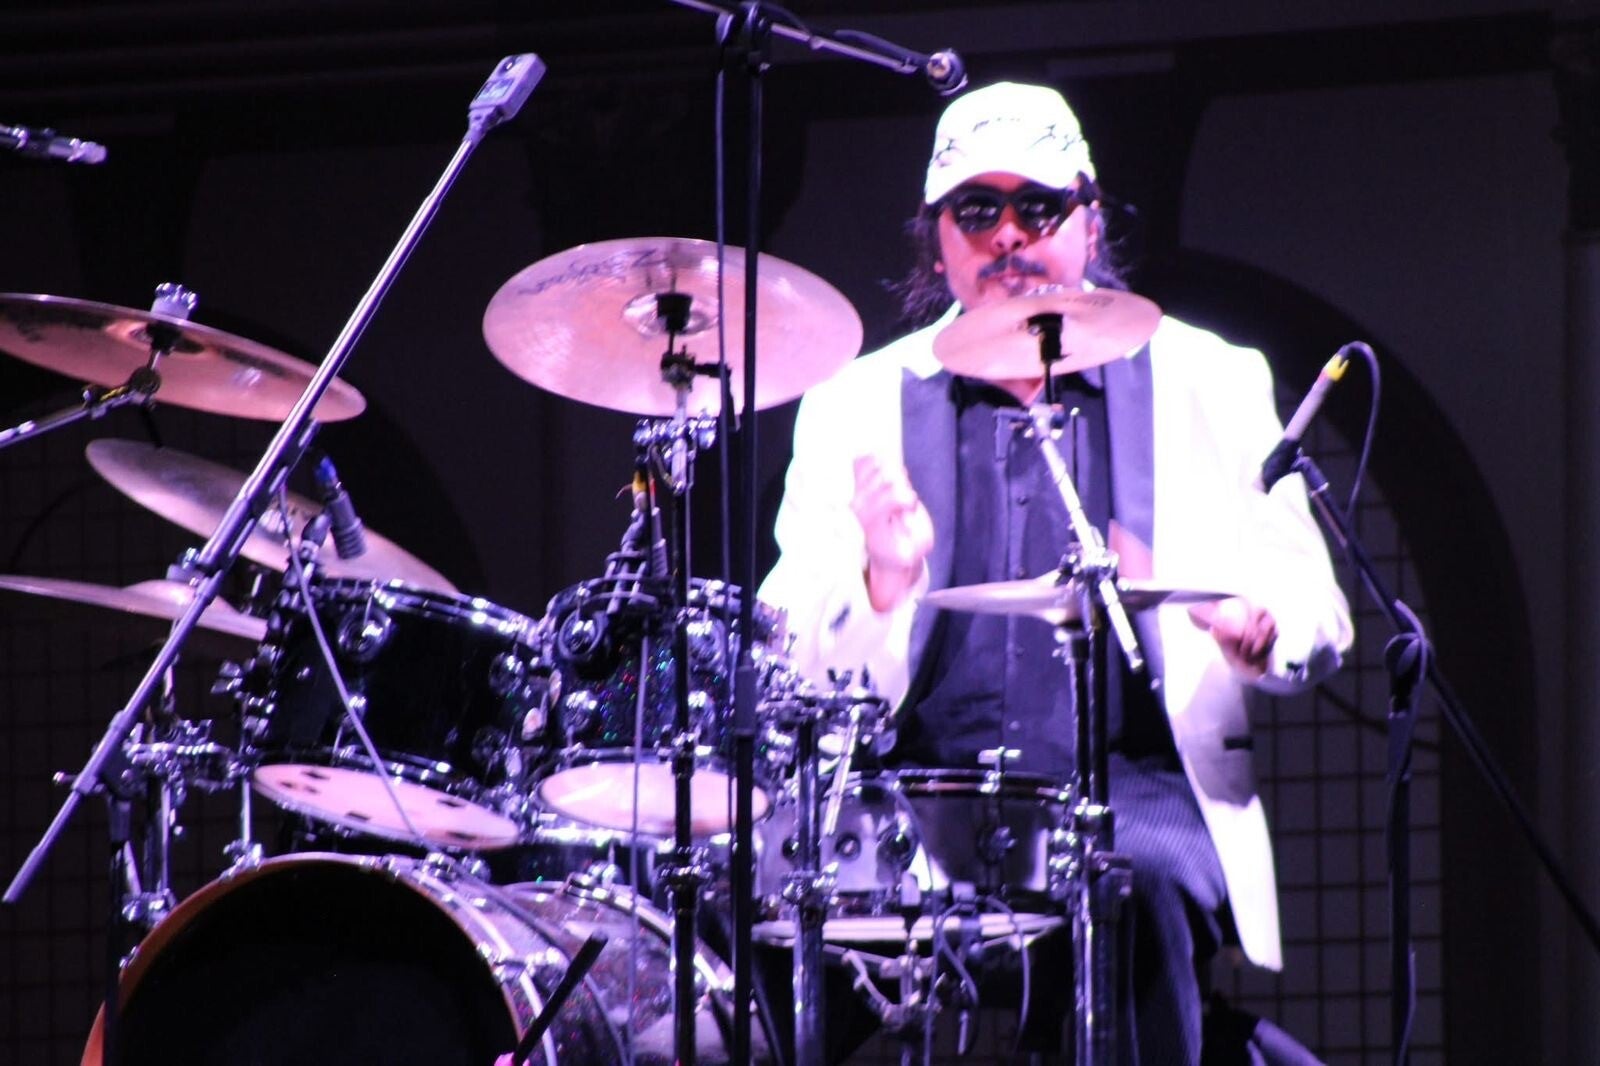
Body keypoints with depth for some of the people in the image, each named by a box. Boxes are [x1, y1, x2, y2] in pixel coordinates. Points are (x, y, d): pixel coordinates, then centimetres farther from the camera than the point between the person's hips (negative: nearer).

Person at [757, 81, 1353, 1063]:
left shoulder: (1207, 384, 13)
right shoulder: (855, 409, 13)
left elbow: (1316, 615, 11)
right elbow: (787, 657, 4)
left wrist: (1259, 628, -14)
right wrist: (884, 584, -18)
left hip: (1135, 787, 0)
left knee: (1145, 874, -34)